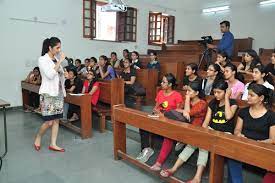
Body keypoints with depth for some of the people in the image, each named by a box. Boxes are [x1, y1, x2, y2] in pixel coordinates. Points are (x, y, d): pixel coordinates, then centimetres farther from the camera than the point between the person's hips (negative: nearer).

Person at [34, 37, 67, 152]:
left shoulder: (56, 60, 12)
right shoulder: (42, 59, -7)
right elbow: (50, 75, -20)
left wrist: (65, 74, 5)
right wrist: (60, 62, -18)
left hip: (59, 92, 7)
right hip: (48, 93, -7)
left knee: (56, 120, 7)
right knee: (49, 122, -5)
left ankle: (53, 144, 16)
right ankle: (38, 138, 22)